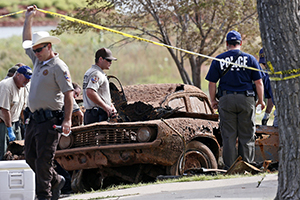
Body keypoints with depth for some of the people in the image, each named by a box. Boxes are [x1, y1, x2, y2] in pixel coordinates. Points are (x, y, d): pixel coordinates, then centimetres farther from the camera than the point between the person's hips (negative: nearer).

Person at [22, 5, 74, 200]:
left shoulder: (59, 67, -10)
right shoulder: (38, 60, 15)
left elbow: (69, 94, -14)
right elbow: (27, 41, 32)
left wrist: (67, 120, -21)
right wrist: (28, 19, 23)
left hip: (49, 120, -9)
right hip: (34, 118, 9)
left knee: (43, 159, -9)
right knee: (31, 157, 11)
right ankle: (56, 181, 27)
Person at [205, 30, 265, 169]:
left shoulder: (219, 60, 2)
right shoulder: (250, 59, 2)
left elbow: (212, 83, 2)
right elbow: (258, 82, 1)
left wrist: (213, 100, 14)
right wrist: (261, 100, 12)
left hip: (226, 100, 0)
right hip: (246, 100, 0)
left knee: (228, 136, 4)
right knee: (246, 136, 6)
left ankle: (229, 167, 3)